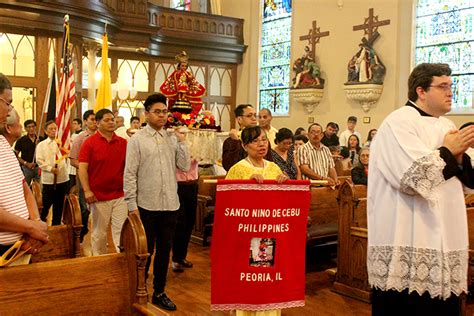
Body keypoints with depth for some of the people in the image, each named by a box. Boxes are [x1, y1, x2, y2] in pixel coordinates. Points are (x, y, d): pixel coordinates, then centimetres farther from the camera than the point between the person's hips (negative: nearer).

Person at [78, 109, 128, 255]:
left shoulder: (123, 142, 6)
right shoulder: (89, 142, -2)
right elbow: (82, 168, -6)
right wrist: (87, 191, -14)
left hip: (120, 195, 2)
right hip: (99, 196, -2)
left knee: (122, 231, 0)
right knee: (99, 233, 10)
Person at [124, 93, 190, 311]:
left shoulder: (173, 139, 7)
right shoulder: (137, 139, -4)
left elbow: (185, 166, 1)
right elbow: (129, 174, -6)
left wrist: (181, 141, -5)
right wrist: (132, 205, -10)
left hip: (170, 205, 4)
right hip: (146, 205, -4)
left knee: (164, 250, 13)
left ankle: (159, 292, 28)